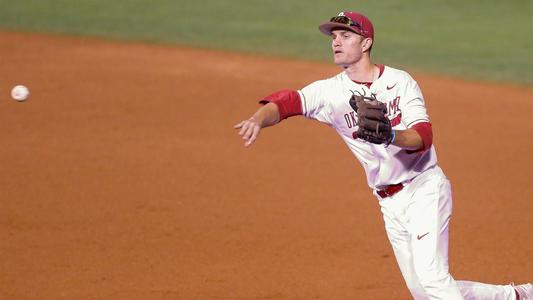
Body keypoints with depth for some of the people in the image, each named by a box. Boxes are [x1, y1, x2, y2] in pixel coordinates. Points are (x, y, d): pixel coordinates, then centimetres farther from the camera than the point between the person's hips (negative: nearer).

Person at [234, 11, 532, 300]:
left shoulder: (400, 81, -7)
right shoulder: (331, 91, -2)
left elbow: (424, 137, -17)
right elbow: (286, 102, -19)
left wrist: (391, 136, -38)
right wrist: (258, 120, -41)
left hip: (425, 188, -5)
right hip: (390, 203, 5)